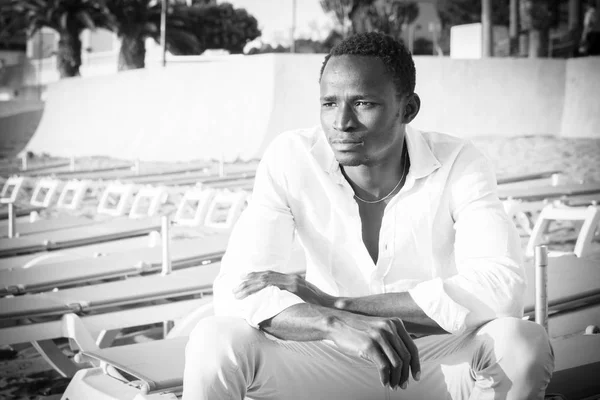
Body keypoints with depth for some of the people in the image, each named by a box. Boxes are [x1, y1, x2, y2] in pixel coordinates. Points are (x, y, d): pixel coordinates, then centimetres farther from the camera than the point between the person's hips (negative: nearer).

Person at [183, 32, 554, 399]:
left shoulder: (459, 164, -15)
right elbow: (236, 293, -20)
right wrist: (339, 325, -41)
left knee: (525, 343, -31)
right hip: (328, 362, 0)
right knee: (213, 341, -28)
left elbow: (502, 290, -29)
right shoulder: (291, 158, -13)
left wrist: (337, 303, -29)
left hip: (443, 361, 1)